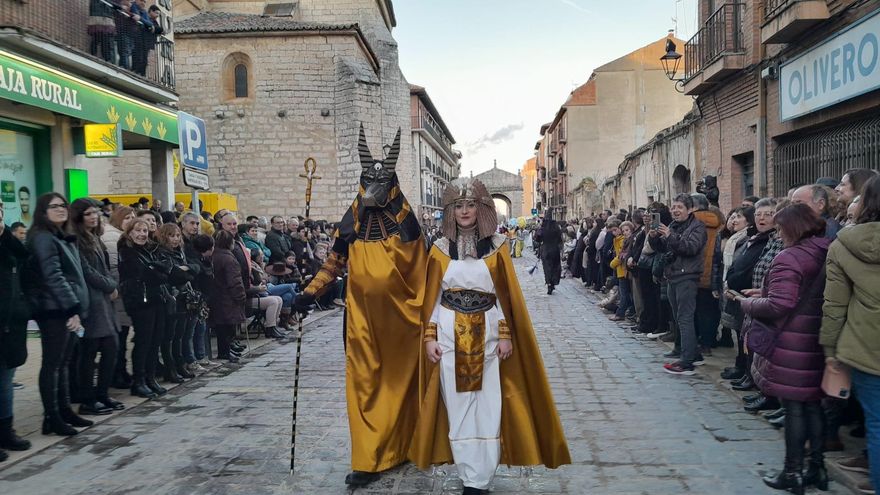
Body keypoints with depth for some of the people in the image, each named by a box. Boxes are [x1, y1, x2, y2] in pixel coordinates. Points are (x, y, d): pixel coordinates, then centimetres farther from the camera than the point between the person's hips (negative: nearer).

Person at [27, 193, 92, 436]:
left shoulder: (65, 238, 18)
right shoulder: (43, 238, -10)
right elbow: (53, 276, -18)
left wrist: (78, 308, 13)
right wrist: (73, 309, -21)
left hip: (68, 309, 9)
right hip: (54, 310, -9)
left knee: (63, 363, 13)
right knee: (52, 364, -4)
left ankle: (65, 410, 20)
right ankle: (51, 418, 0)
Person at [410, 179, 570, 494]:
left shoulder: (497, 246, 2)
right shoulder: (441, 248, 3)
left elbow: (506, 295, 2)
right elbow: (432, 297, 4)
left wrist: (506, 335, -4)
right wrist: (429, 336, -2)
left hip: (486, 335, 0)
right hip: (450, 335, 1)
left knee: (488, 406, 0)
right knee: (457, 405, 4)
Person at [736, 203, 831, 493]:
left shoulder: (789, 258, -17)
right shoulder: (829, 254, 7)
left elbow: (778, 306, -24)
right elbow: (811, 296, 12)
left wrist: (747, 303, -7)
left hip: (791, 344, -7)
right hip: (818, 342, 7)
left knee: (793, 407, 1)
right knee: (813, 404, 15)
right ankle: (817, 467, 24)